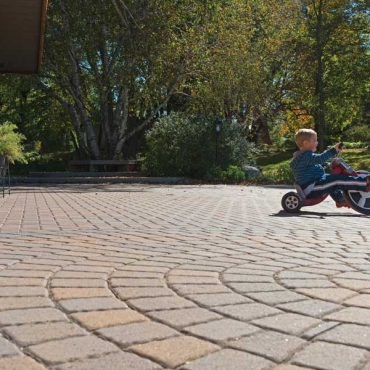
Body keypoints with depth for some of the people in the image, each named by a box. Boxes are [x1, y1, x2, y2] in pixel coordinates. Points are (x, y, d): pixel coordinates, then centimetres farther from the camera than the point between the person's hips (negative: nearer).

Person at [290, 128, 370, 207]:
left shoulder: (301, 156, 18)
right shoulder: (305, 155, -16)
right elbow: (319, 159, -34)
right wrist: (334, 150, -37)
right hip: (311, 188, -11)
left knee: (332, 180, 32)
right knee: (336, 180, -20)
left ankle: (340, 200, 41)